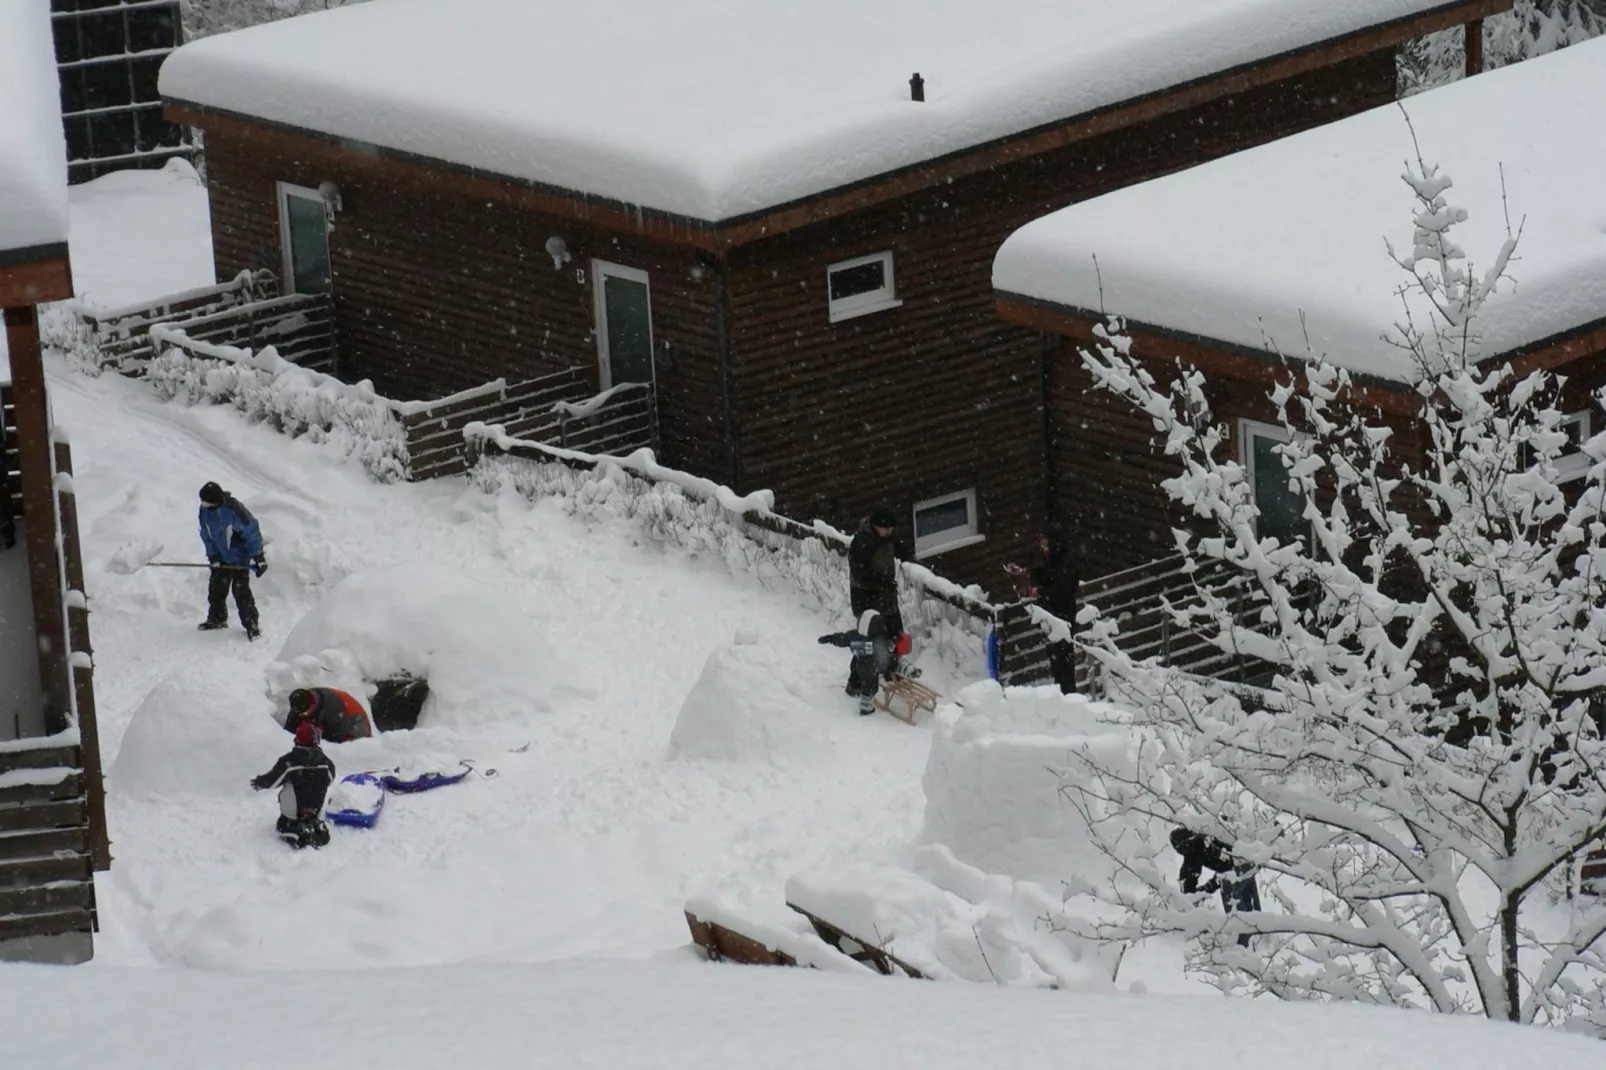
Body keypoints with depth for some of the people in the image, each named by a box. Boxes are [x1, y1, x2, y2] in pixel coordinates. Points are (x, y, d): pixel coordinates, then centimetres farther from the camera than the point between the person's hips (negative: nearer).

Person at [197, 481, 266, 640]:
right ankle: (217, 619, 32)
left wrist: (258, 557, -20)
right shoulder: (205, 511, -12)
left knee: (241, 591, -10)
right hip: (221, 557, 6)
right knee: (216, 589, 13)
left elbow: (252, 532, -22)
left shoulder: (234, 511, -31)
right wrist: (212, 556, -4)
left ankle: (251, 625, 0)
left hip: (240, 557, -6)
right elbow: (207, 535, 2)